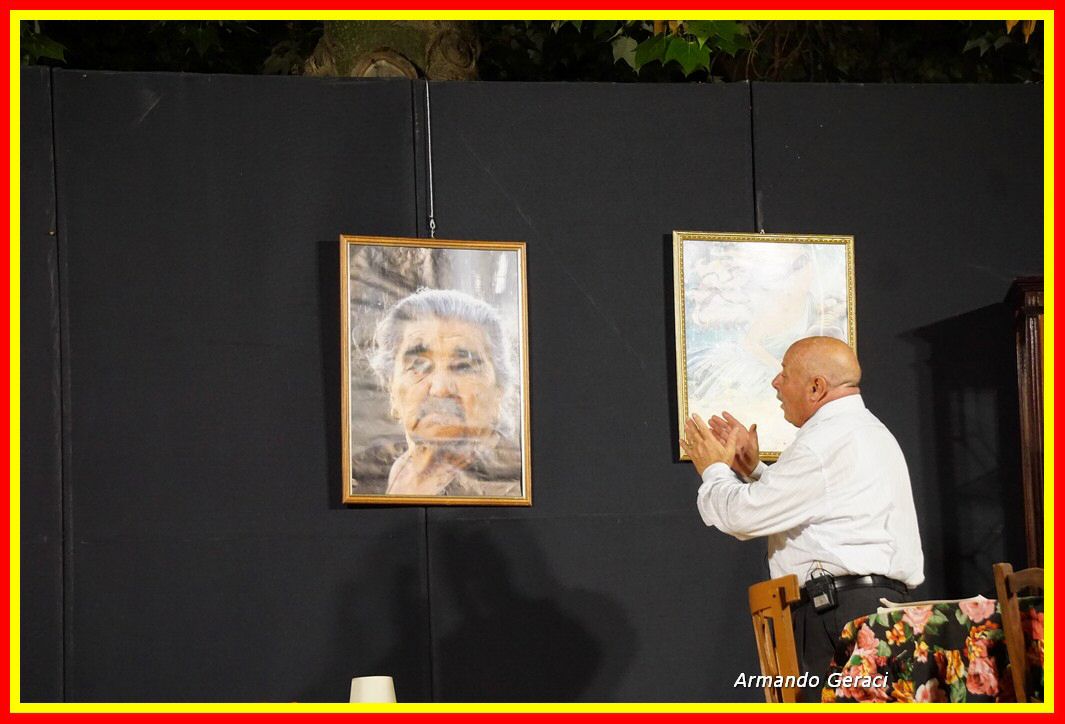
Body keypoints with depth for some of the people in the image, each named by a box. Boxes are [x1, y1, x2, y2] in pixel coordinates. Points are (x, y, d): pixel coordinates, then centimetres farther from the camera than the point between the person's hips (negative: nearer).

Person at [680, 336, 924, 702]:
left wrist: (714, 469, 9)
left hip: (842, 611, -10)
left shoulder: (828, 441, -10)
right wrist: (752, 469, 25)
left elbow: (744, 515, -10)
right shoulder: (866, 431, 24)